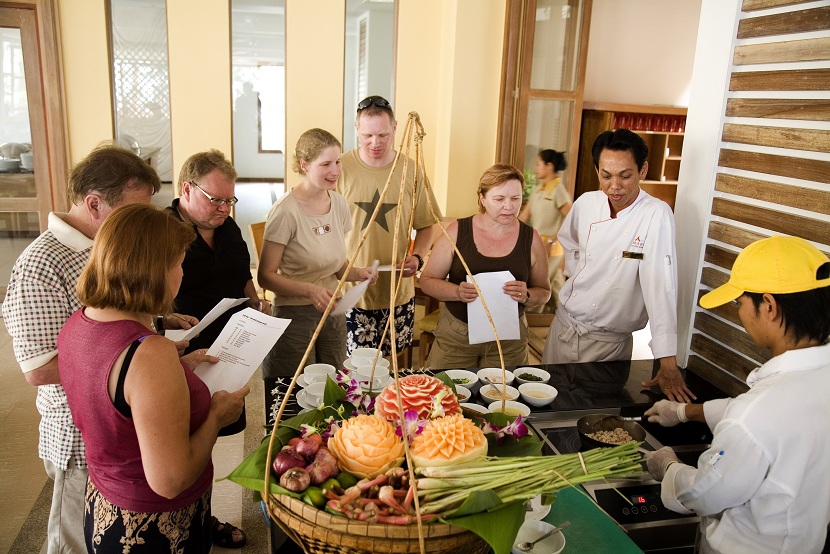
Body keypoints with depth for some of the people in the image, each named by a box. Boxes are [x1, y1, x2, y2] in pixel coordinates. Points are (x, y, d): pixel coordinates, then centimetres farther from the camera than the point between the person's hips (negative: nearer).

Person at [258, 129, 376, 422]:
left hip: (333, 313, 6)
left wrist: (357, 273, -6)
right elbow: (266, 275, -13)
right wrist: (309, 290, -26)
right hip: (295, 317, -6)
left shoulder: (339, 203, 4)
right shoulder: (286, 211, -16)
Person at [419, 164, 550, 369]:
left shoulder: (531, 238, -1)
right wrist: (458, 292, -20)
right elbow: (427, 280, -1)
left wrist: (526, 296, -15)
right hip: (456, 336, -1)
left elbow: (544, 292, 7)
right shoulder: (457, 231, -5)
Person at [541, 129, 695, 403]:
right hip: (564, 324, 4)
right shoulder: (586, 203, -5)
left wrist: (668, 364, -30)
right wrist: (577, 277, 2)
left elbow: (661, 285, -27)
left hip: (610, 340, -4)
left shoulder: (656, 215, -19)